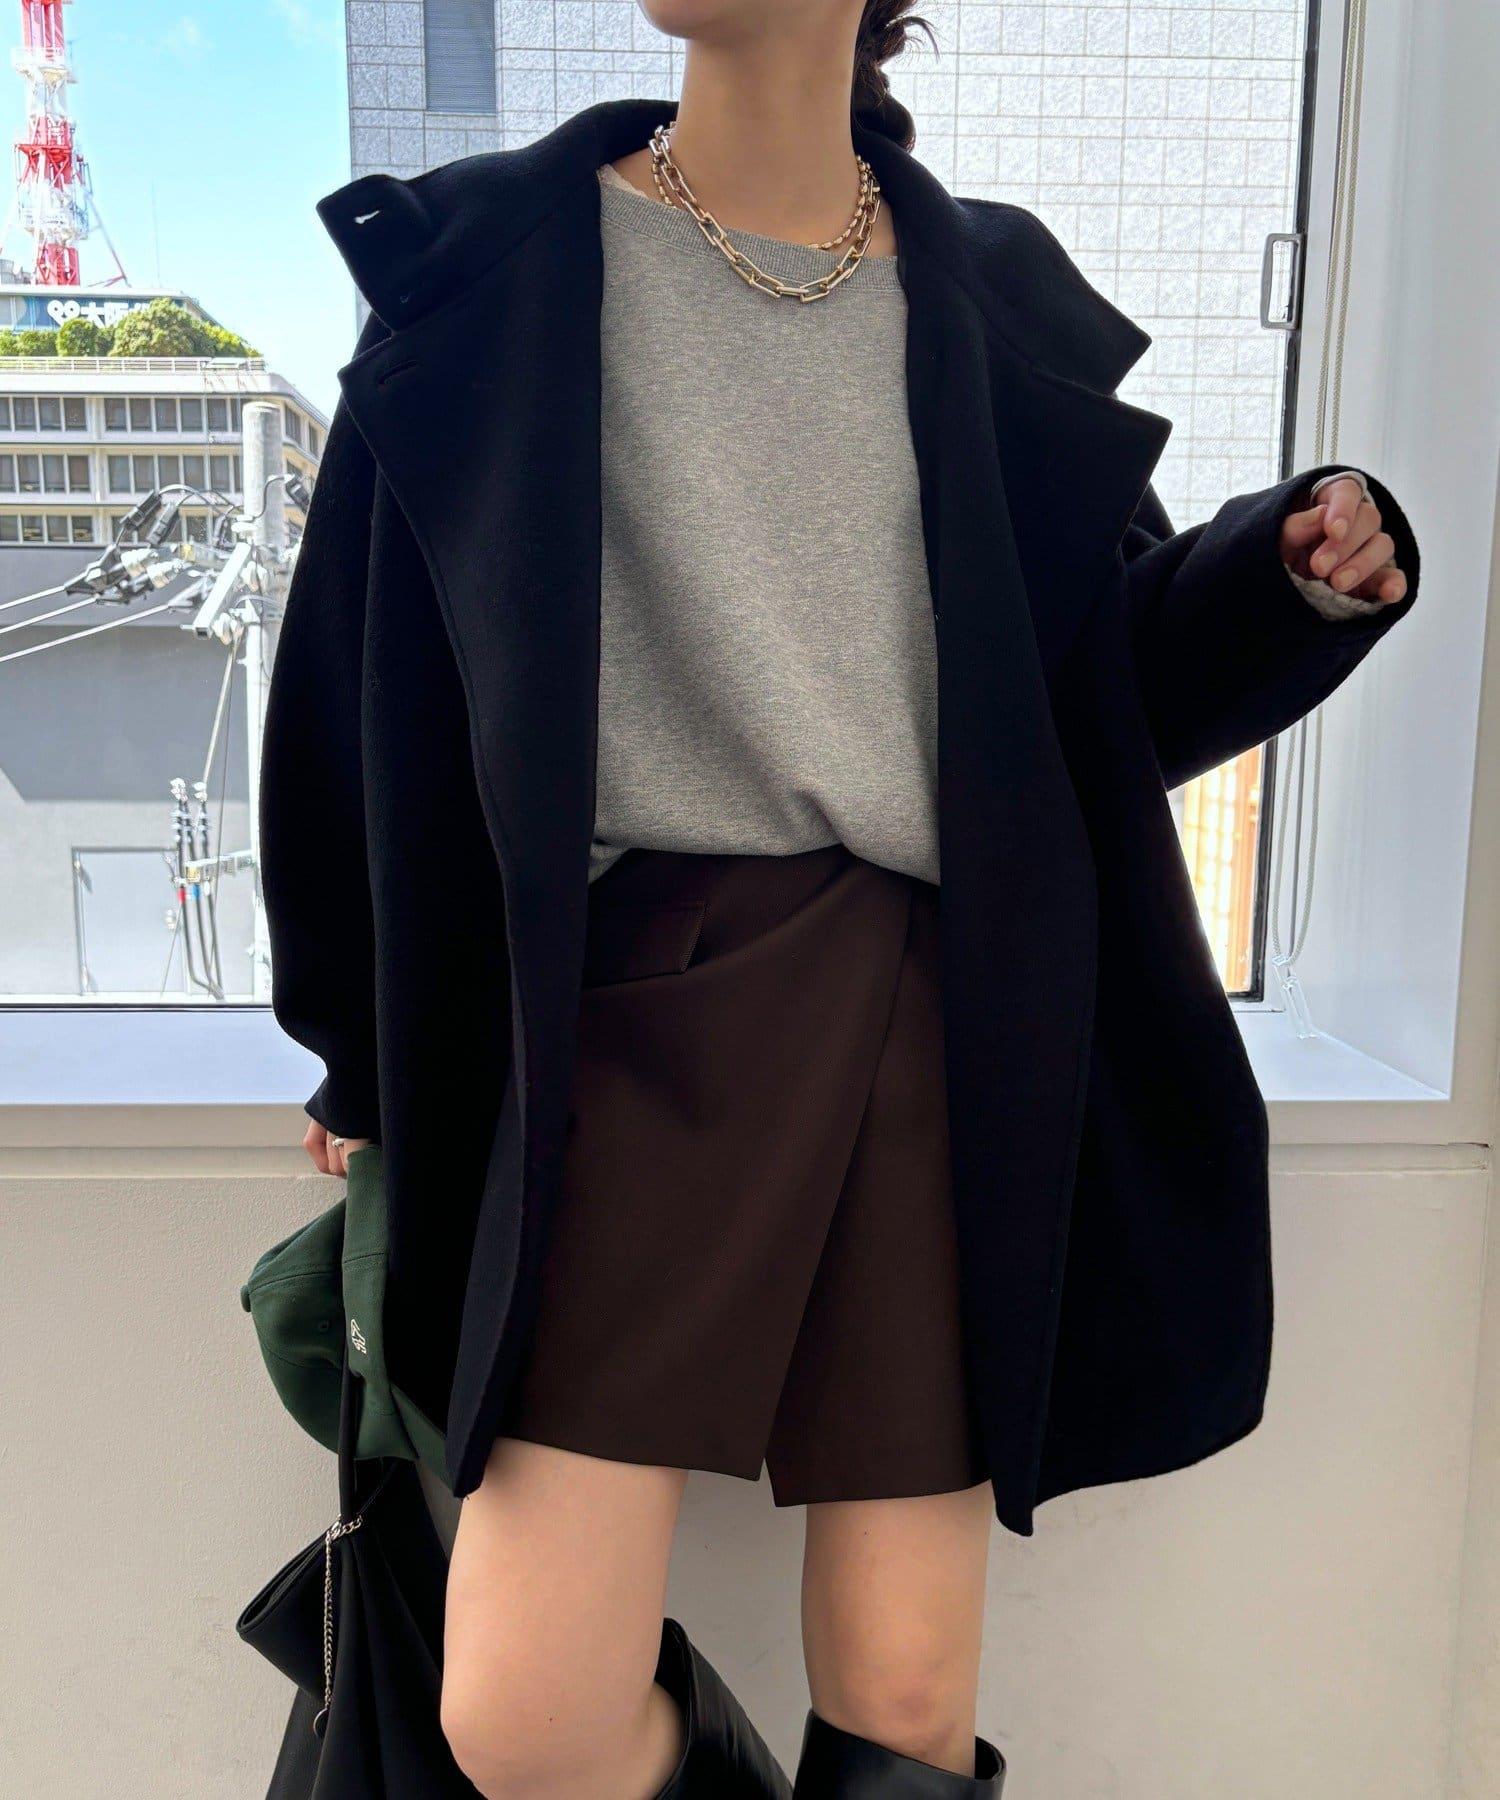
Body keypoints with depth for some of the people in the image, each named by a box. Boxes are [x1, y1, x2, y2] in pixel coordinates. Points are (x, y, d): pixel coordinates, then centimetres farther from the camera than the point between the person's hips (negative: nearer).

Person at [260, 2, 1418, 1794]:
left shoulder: (991, 297, 12)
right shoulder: (499, 257, 7)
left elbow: (1117, 656, 17)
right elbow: (369, 670, 8)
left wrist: (1299, 575, -4)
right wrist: (361, 1041, 11)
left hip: (949, 1015, 2)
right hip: (646, 1004, -1)